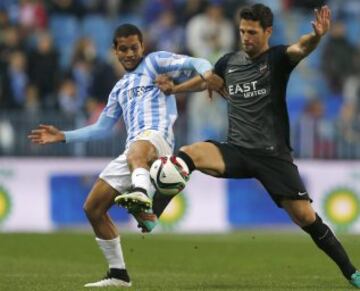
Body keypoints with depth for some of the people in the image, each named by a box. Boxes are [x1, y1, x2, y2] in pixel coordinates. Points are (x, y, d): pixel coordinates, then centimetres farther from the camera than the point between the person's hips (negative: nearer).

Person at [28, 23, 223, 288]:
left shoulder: (155, 62, 13)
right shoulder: (120, 88, 31)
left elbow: (191, 63, -3)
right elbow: (101, 128, 35)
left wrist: (206, 71, -27)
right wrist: (62, 136, 28)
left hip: (157, 137, -8)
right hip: (132, 152, 8)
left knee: (137, 150, -45)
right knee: (93, 208, 7)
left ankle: (141, 193, -78)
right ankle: (118, 274, 14)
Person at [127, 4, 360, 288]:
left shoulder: (277, 58, -6)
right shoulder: (229, 62, 8)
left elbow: (300, 48, -30)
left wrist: (316, 36, -51)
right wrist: (174, 88, 37)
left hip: (274, 155, -3)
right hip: (237, 151, 3)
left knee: (305, 217, -8)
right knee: (187, 155, -24)